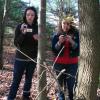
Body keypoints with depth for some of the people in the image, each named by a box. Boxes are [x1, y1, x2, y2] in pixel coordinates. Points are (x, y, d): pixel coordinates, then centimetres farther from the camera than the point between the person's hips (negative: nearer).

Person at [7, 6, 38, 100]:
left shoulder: (37, 28, 1)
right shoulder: (20, 27, -5)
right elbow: (16, 43, -11)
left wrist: (38, 39, -16)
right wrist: (23, 33, -26)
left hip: (32, 58, 3)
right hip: (20, 58, -2)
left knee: (29, 79, 11)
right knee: (16, 80, -2)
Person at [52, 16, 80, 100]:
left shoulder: (75, 34, 1)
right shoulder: (57, 36, 3)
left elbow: (77, 48, -4)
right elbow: (54, 49, -2)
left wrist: (71, 41, -21)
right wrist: (59, 42, -18)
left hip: (72, 64, -1)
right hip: (59, 63, 1)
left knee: (71, 84, -6)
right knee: (60, 83, 0)